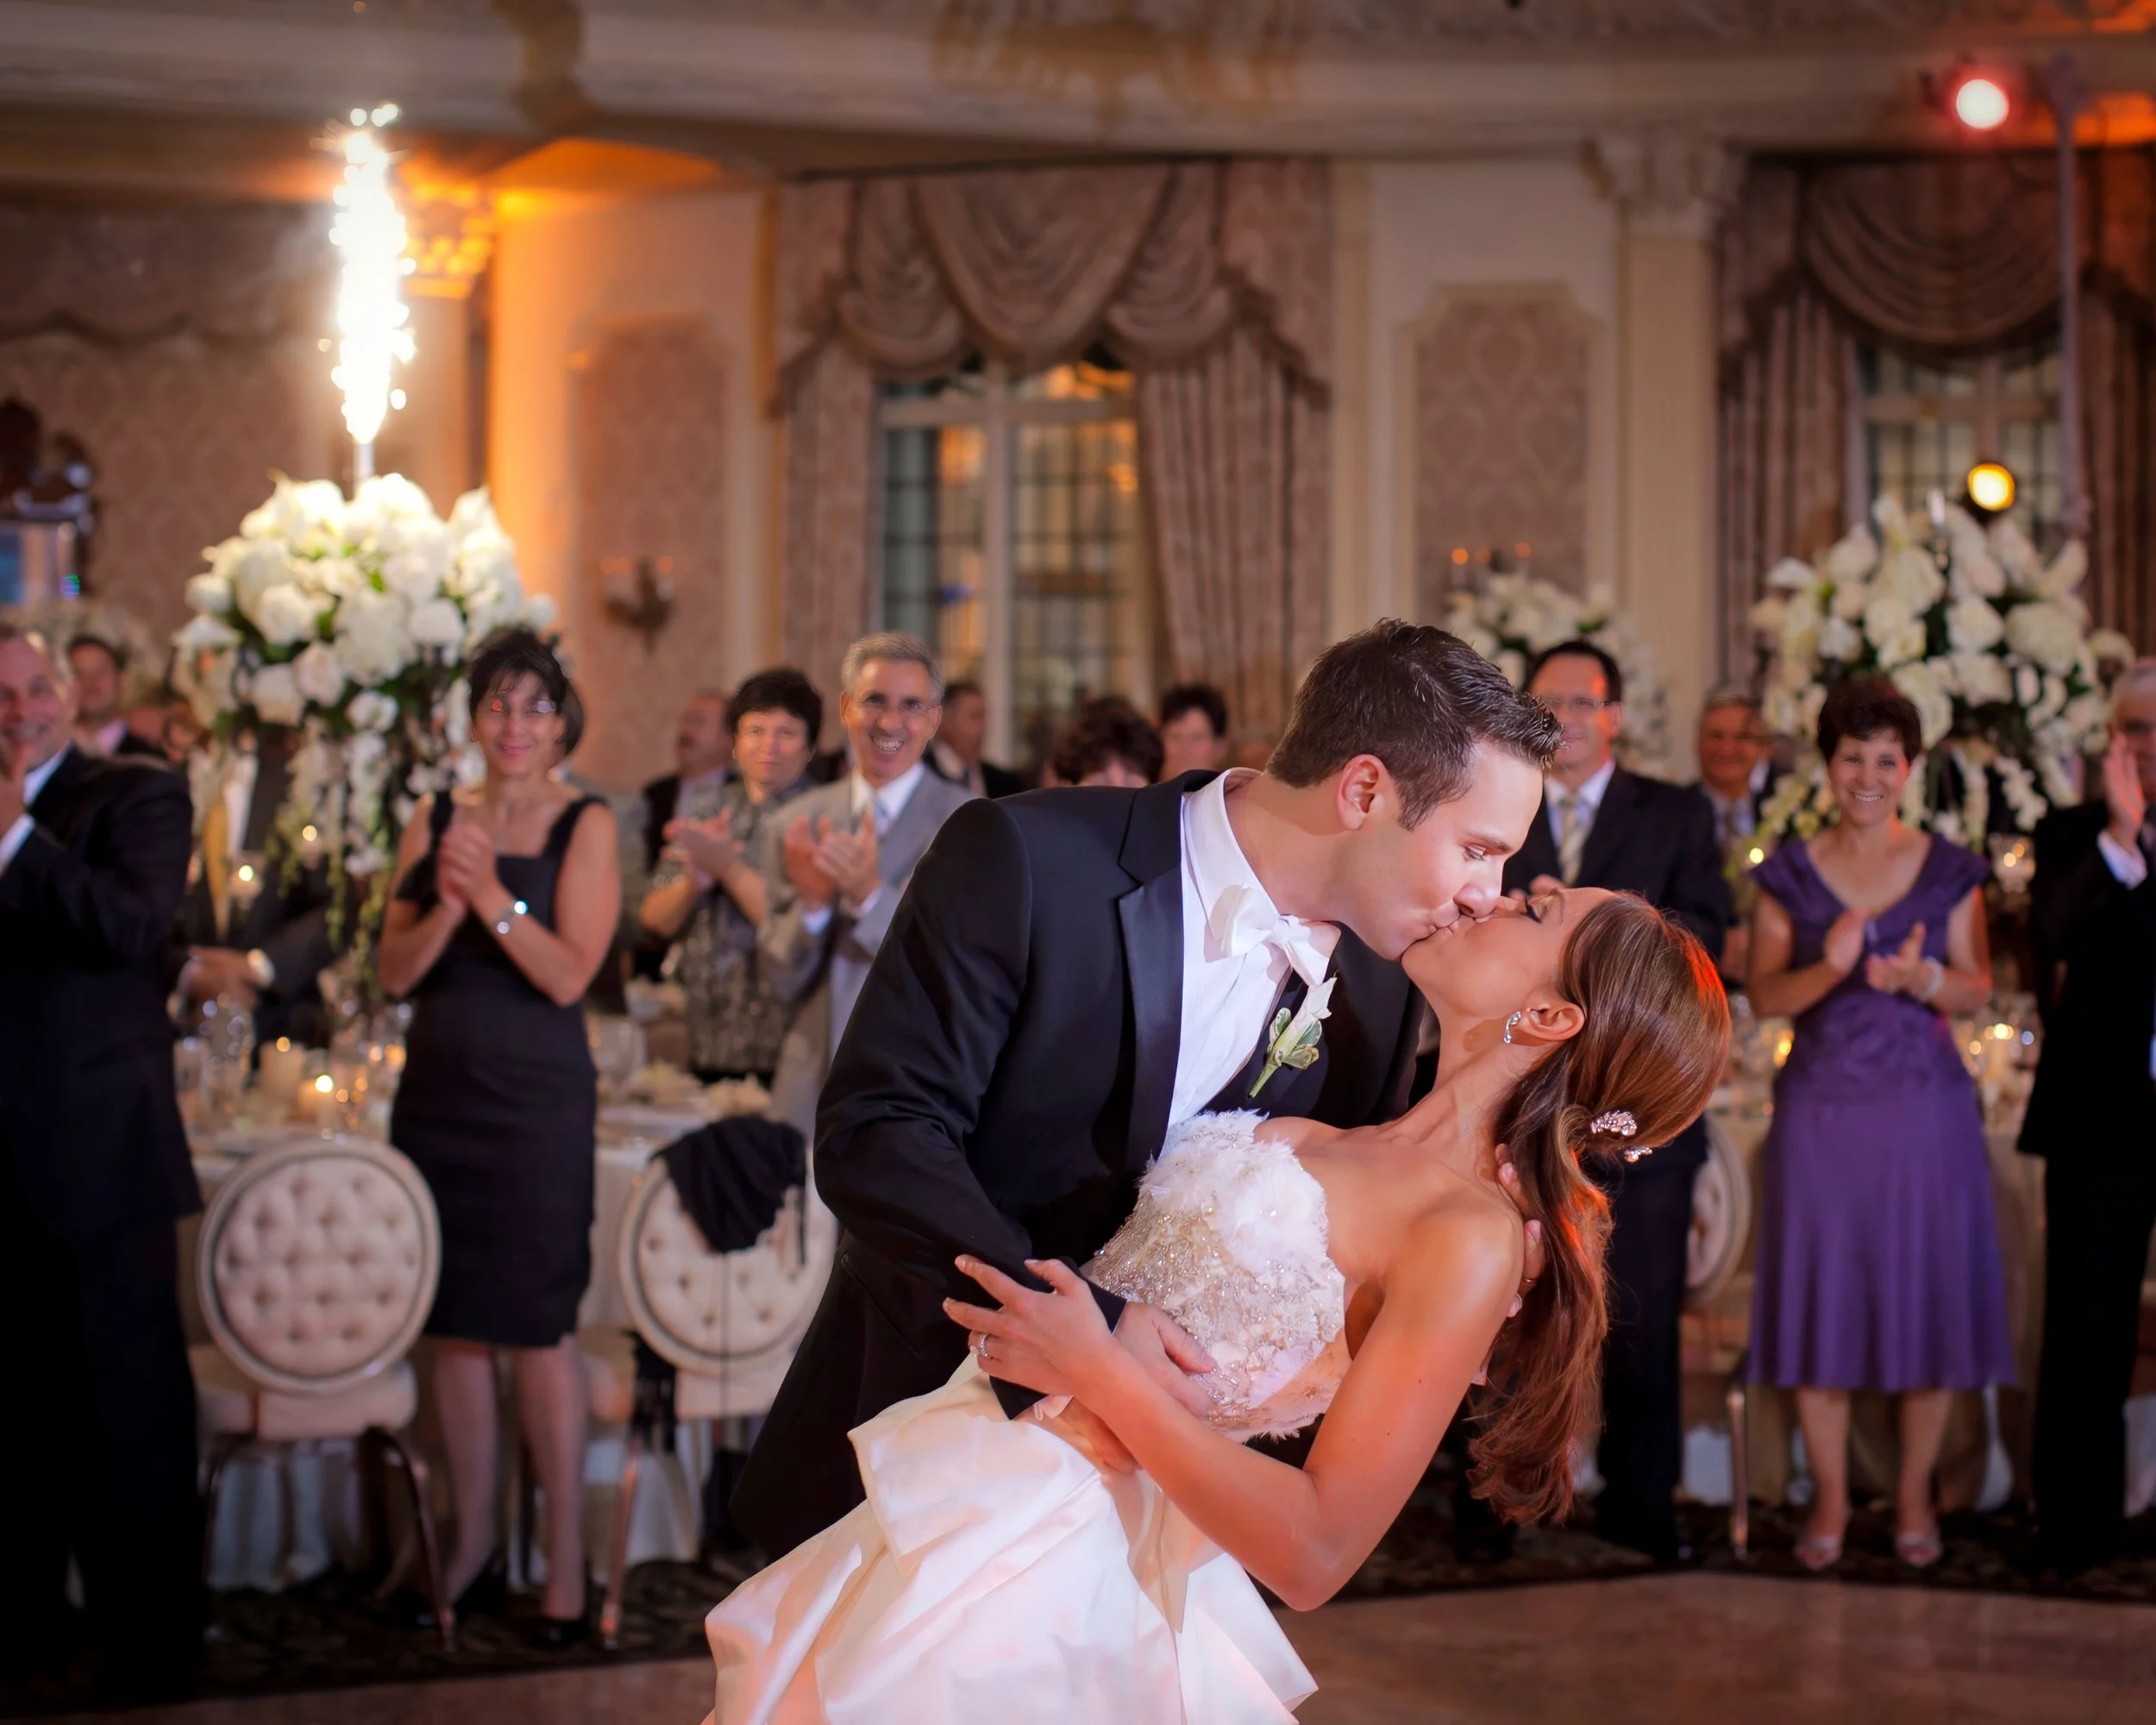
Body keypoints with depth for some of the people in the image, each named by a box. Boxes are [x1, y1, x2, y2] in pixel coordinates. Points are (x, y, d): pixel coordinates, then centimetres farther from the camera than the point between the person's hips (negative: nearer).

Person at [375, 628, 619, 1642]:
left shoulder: (585, 826, -2)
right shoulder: (433, 822, 9)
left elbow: (569, 973, -10)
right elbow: (394, 972, 4)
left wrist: (491, 892, -20)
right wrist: (446, 906, -14)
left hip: (537, 1097, -4)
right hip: (437, 1092, 4)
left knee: (538, 1325, -4)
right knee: (455, 1324, 7)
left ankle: (567, 1557, 2)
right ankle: (472, 1544, 16)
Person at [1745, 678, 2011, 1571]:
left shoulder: (1948, 870, 5)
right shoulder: (1790, 873, 5)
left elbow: (1977, 987, 4)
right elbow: (1763, 993, 0)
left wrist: (1923, 977, -17)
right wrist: (1830, 968, -19)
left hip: (1923, 1108, 0)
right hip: (1821, 1110, 0)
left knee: (1925, 1293, 1)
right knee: (1819, 1295, 1)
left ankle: (1914, 1493, 15)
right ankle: (1829, 1496, 13)